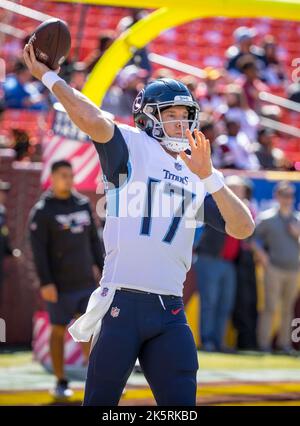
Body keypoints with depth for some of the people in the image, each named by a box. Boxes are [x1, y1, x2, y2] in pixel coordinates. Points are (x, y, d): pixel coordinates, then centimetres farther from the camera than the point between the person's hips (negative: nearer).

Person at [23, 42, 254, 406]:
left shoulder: (196, 178, 19)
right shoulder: (133, 147, 4)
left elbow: (242, 228, 7)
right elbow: (92, 120, -16)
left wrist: (207, 175, -2)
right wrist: (47, 75, -9)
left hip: (170, 311, 5)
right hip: (122, 304, -5)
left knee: (181, 407, -1)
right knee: (100, 403, -2)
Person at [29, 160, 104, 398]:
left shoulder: (83, 204, 10)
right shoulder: (43, 211, -7)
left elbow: (94, 241, 17)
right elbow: (39, 250, -11)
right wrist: (45, 283, -17)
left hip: (87, 281, 5)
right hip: (61, 285, -5)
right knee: (59, 330, 3)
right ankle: (61, 383, 12)